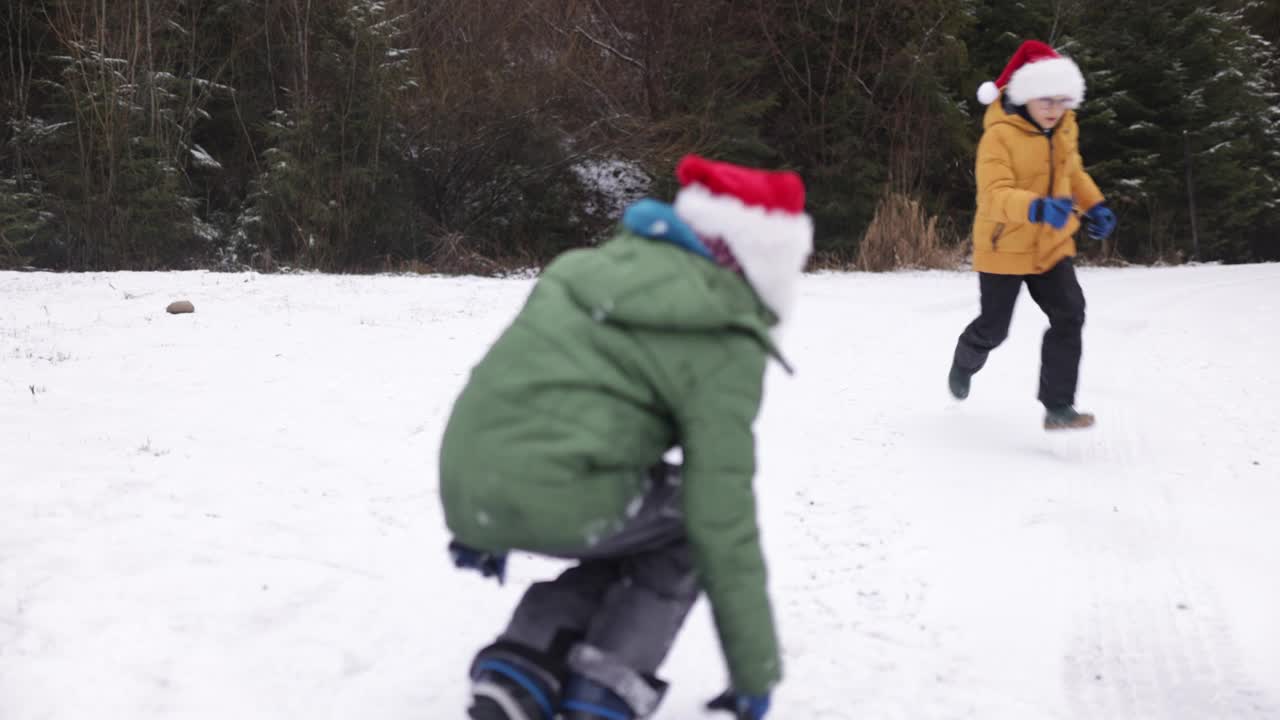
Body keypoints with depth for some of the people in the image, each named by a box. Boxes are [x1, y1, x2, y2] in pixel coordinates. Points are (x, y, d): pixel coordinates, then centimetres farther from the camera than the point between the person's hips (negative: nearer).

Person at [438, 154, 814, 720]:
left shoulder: (606, 267, 17)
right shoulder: (723, 344, -4)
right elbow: (724, 520, -5)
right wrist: (756, 674, 5)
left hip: (467, 490, 7)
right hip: (554, 499, -7)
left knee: (635, 527, 28)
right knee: (694, 525, 18)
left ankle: (518, 672, 11)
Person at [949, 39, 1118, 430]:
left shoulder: (1065, 129, 0)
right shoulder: (1000, 135, -24)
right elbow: (995, 194, -35)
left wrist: (1094, 205, 8)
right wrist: (1038, 208, -52)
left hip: (1052, 246, 5)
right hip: (1004, 249, -5)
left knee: (1069, 316, -11)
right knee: (993, 328, 9)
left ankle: (1058, 406, -8)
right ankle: (964, 365, 44)